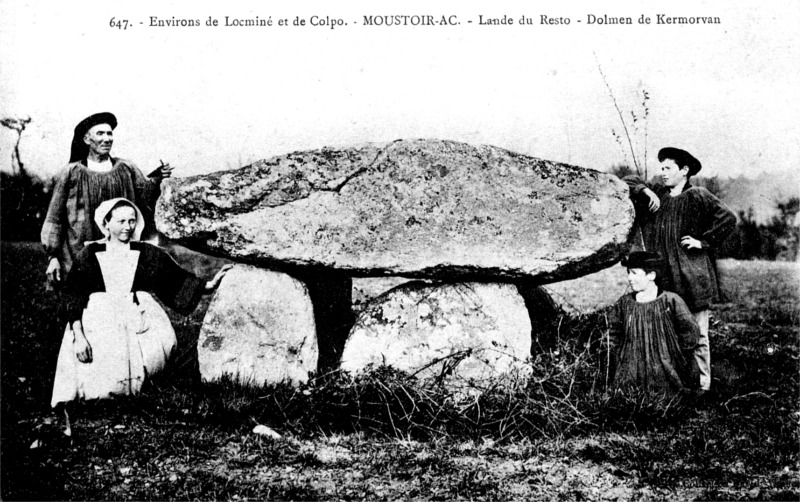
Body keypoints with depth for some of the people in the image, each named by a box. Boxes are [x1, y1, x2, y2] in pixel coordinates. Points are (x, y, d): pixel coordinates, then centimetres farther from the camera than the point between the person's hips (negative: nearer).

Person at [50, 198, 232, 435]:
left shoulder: (147, 254, 17)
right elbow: (73, 297, 3)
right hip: (98, 321, -1)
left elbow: (177, 283, 12)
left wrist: (208, 285, -3)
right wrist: (78, 335, -11)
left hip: (140, 320, 1)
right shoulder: (90, 254, 12)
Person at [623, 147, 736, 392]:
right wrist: (645, 191, 2)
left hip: (691, 277, -5)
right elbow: (628, 181, 20)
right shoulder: (656, 194, 11)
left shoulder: (697, 196, -5)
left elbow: (728, 218, -11)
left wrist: (704, 241, -10)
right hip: (663, 280, 5)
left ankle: (701, 383, 11)